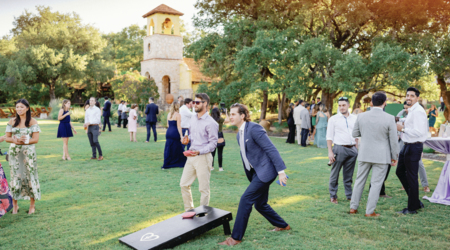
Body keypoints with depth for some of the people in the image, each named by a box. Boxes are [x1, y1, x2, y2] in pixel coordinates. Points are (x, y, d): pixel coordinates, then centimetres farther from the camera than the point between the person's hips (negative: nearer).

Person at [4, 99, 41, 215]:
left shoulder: (33, 122, -1)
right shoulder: (12, 122, 8)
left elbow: (36, 139, -6)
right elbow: (7, 137, 6)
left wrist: (24, 141, -20)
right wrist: (15, 140, -15)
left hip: (28, 152, -2)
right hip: (14, 152, 2)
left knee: (30, 176, 0)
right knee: (15, 176, 5)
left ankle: (32, 205, 11)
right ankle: (15, 205, 17)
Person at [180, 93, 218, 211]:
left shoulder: (210, 123, -13)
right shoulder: (193, 119, 10)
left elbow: (213, 143, -14)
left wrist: (199, 152, -26)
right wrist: (187, 139, 1)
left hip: (203, 157, -8)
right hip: (191, 156, 8)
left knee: (204, 188, 3)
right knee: (184, 184, 12)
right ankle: (189, 210, 28)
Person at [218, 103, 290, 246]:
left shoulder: (254, 128, -18)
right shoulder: (239, 135, 11)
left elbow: (271, 149, -20)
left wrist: (281, 170, -23)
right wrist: (248, 174, 23)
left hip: (265, 171, -10)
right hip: (255, 172, 10)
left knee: (246, 200, -12)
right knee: (260, 205, 16)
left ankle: (236, 237, -2)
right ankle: (283, 226, 37)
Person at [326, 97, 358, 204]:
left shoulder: (354, 118, 9)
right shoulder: (334, 119, -1)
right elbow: (329, 137, -2)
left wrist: (356, 149, 10)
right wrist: (330, 152, -8)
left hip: (352, 149, 3)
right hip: (339, 148, -3)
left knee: (349, 174, 12)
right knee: (335, 174, 1)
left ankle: (349, 195, 22)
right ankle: (333, 196, 12)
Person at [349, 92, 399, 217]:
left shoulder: (361, 116, -4)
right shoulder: (389, 119, -12)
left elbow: (354, 134, 7)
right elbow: (393, 141, -8)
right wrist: (395, 157, 4)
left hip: (364, 154, 3)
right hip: (381, 156, -3)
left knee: (360, 180, 15)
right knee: (376, 184, 5)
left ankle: (353, 207, 21)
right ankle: (370, 211, 10)